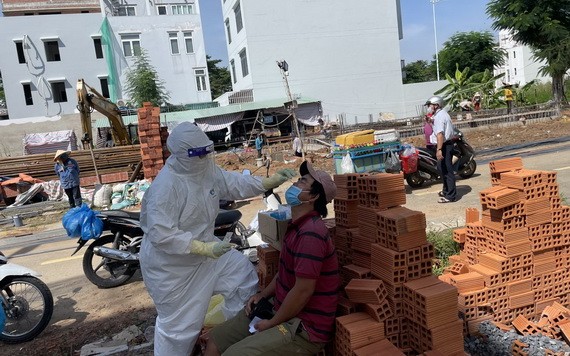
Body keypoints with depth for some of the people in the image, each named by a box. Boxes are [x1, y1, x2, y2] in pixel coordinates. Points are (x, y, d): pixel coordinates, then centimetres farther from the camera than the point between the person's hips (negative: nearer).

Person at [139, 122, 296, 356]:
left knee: (242, 271, 12)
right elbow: (161, 235, -33)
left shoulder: (207, 168, -7)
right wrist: (204, 248, -38)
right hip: (170, 264, -8)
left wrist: (270, 182, -7)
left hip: (204, 248, 8)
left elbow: (234, 183, 4)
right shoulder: (166, 186, -32)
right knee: (177, 323, 7)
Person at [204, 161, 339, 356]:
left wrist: (272, 323, -14)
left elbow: (304, 290, -25)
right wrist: (262, 295, 8)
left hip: (304, 327, -9)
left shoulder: (310, 232, -23)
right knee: (215, 339, 6)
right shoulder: (297, 226, 11)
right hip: (282, 311, 10)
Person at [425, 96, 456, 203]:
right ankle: (446, 190, 34)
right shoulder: (442, 113, 15)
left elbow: (440, 134, -29)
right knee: (442, 168, 21)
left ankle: (450, 196, -4)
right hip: (448, 143, 11)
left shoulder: (439, 116, -18)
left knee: (447, 170, -7)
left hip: (444, 145, -11)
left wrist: (439, 149, -36)